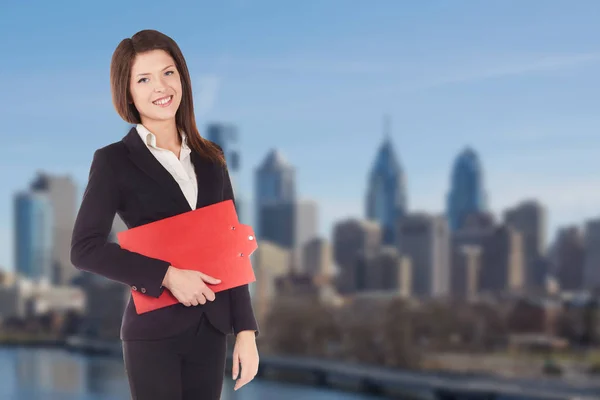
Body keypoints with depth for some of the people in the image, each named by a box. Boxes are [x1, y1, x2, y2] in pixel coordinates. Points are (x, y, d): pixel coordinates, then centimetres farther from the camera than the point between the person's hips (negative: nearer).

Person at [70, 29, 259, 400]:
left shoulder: (210, 157, 9)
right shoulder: (114, 161, -3)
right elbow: (85, 249, -10)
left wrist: (246, 329, 3)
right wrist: (167, 275, -18)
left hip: (211, 328, 4)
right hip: (154, 331, -4)